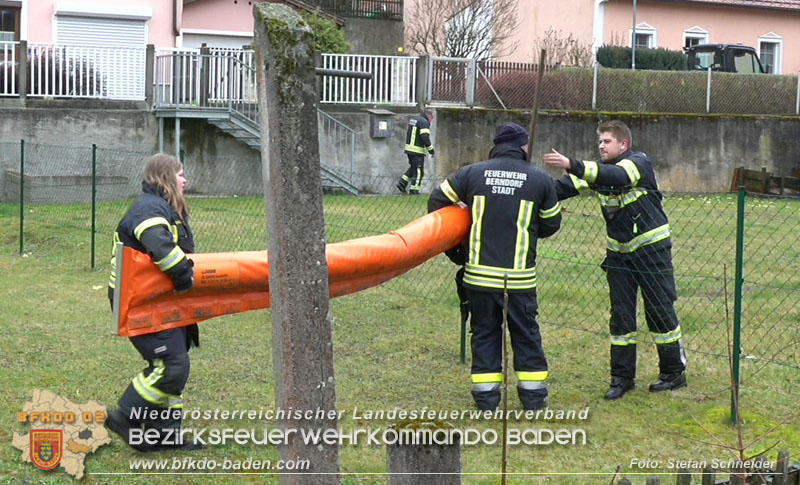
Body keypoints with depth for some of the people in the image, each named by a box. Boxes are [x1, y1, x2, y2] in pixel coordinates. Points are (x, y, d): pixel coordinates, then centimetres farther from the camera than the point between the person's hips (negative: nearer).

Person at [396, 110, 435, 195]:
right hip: (418, 150, -8)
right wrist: (431, 150, -14)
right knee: (418, 170, 0)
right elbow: (425, 138, -21)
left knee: (413, 167, 21)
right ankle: (414, 190, 1)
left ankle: (402, 183, 12)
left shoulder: (412, 120, 15)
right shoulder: (424, 122, -13)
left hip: (409, 148, 8)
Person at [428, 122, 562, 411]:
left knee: (485, 332, 12)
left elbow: (436, 202, 8)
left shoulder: (472, 173, 2)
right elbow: (552, 224, 10)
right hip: (521, 275, -1)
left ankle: (486, 396, 13)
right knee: (526, 333, 12)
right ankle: (533, 395, 19)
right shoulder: (540, 179, 0)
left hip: (480, 273, 1)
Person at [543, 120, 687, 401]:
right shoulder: (600, 169, 4)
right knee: (620, 314, 5)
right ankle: (622, 377, 12)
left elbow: (616, 176, -36)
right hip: (618, 252, 6)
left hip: (651, 248, -6)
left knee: (660, 311, 1)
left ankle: (674, 373, 14)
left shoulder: (639, 163, -15)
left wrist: (572, 165, -48)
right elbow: (569, 186, -8)